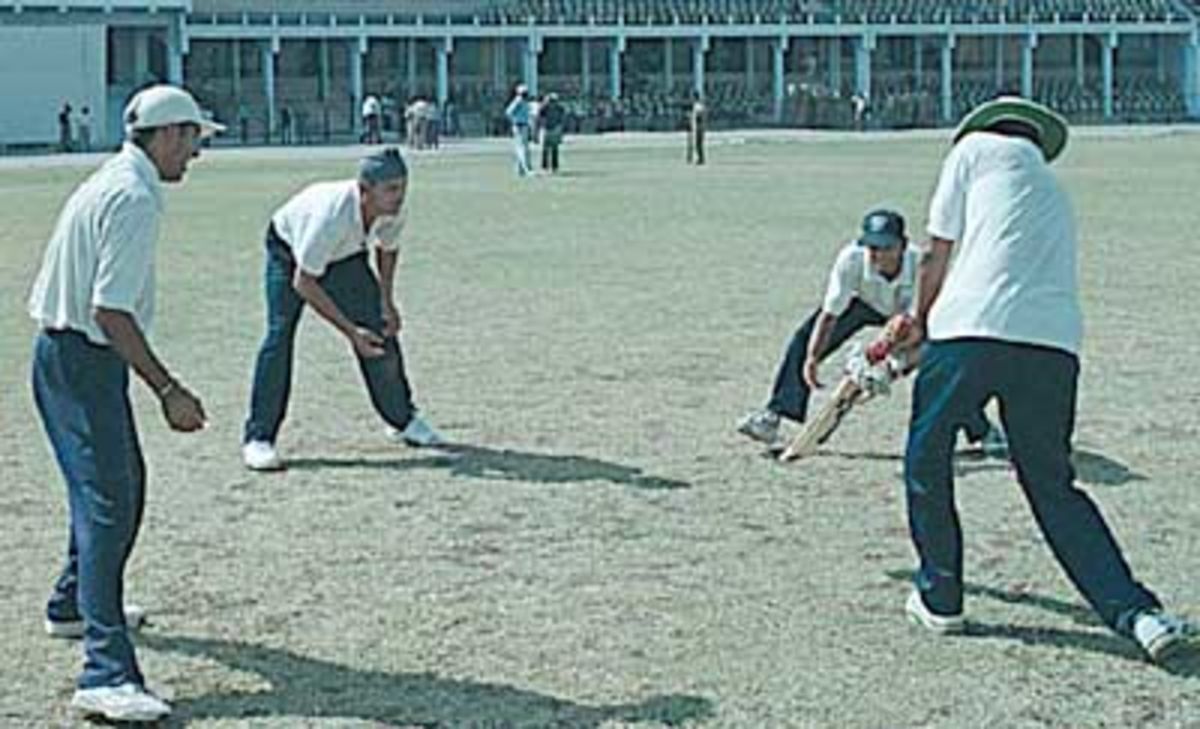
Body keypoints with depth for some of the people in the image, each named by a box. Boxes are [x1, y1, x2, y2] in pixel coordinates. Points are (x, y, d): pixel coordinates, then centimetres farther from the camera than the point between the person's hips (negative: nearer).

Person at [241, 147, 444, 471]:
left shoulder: (393, 213, -26)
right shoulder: (331, 215, -44)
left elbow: (387, 248, 1)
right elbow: (303, 283, -36)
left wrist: (386, 299, -6)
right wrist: (350, 331, -35)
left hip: (346, 255, 5)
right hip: (289, 252, -5)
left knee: (381, 329, 2)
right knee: (280, 335, -19)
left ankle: (403, 420, 21)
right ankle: (258, 438, -13)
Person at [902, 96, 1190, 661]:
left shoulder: (979, 147, 15)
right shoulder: (1055, 192, 32)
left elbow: (936, 255, 13)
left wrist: (920, 322, 29)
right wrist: (933, 324, 42)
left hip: (971, 328, -5)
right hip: (1055, 344, 5)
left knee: (926, 461, 16)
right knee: (1054, 487, 13)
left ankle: (939, 598, 22)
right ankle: (1136, 612, -1)